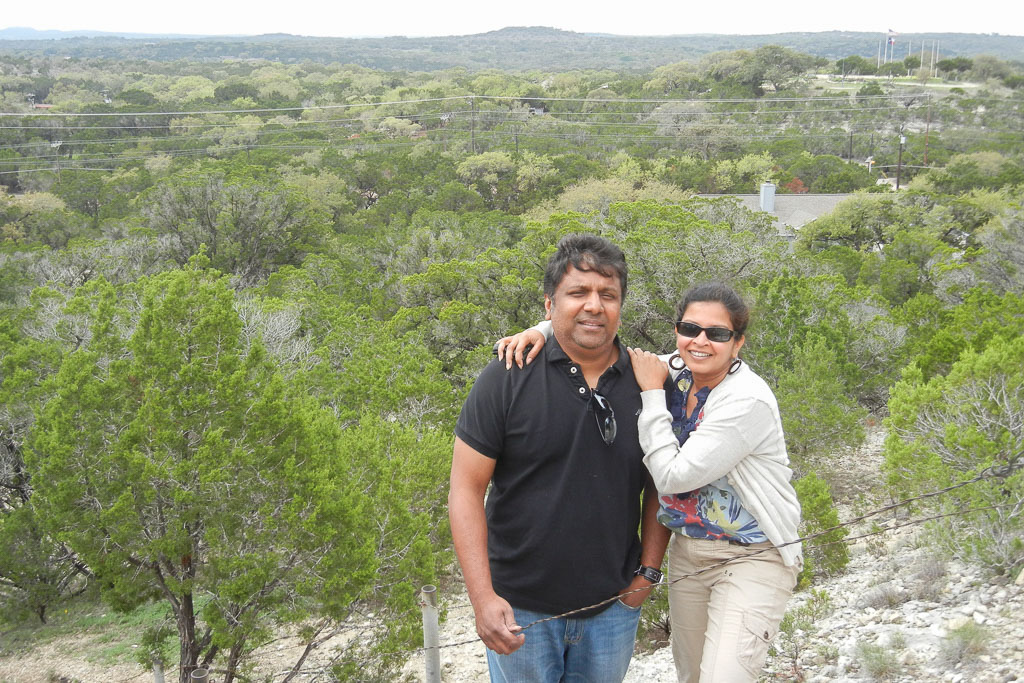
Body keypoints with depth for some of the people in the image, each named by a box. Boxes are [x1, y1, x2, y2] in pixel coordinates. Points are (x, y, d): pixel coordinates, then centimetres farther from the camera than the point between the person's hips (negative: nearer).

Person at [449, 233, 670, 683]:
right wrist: (482, 598, -16)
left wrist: (648, 571, 3)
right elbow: (466, 489, -10)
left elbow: (659, 484, 10)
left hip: (612, 608, 3)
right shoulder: (507, 380, -11)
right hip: (520, 609, -2)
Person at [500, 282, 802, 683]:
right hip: (687, 551, 7)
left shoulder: (748, 401, -22)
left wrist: (652, 394, -18)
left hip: (750, 559, -7)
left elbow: (672, 476, -23)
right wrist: (542, 330, -13)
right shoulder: (676, 372, -2)